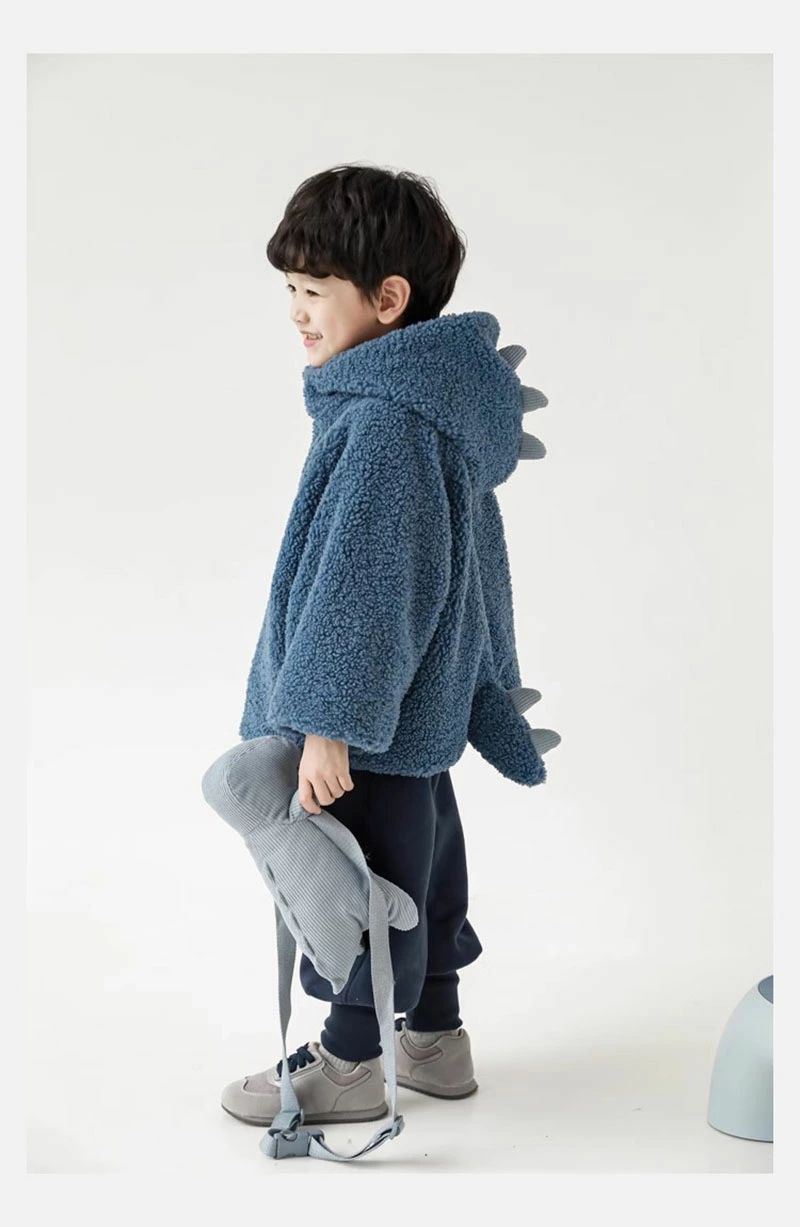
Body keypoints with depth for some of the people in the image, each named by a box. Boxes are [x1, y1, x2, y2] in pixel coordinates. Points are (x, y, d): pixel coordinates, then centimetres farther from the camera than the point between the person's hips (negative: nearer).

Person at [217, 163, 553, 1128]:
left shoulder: (383, 424, -24)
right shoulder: (442, 399, 8)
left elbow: (363, 581, -26)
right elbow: (468, 561, 16)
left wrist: (329, 719, -24)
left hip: (379, 717, -10)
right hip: (425, 698, 10)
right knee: (422, 860, 20)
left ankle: (350, 1060, 22)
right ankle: (434, 1033, 35)